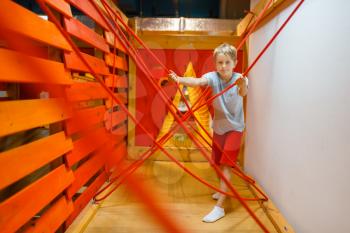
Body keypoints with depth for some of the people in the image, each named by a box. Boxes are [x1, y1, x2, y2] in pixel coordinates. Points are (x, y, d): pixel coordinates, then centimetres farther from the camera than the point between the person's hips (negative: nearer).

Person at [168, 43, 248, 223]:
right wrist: (179, 79, -53)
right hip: (218, 127, 4)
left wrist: (242, 85, -64)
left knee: (226, 165, -8)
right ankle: (224, 190, 44)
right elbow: (197, 81, -34)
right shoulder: (213, 76, -14)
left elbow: (243, 93, -40)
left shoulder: (239, 78, -18)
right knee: (219, 163, 18)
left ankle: (219, 207, -1)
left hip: (234, 128, -4)